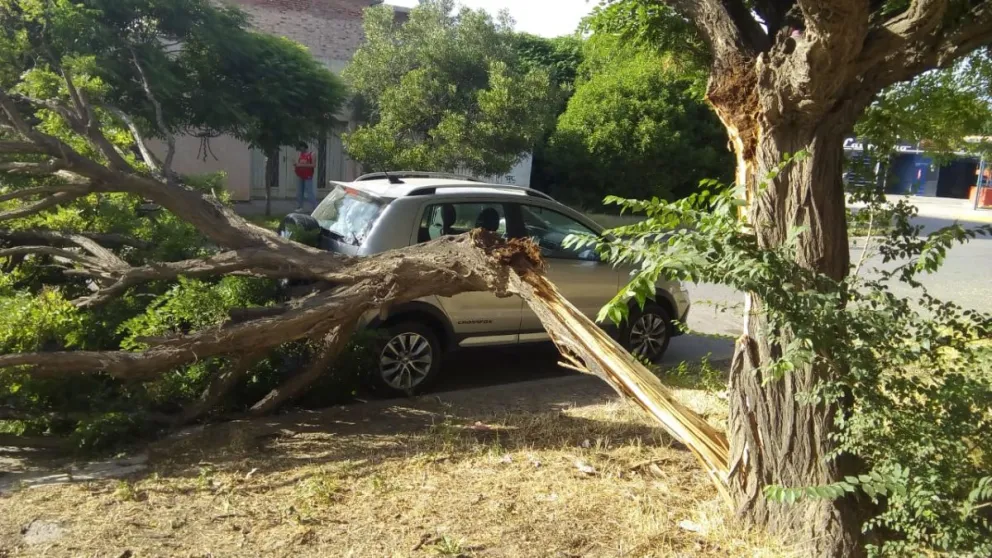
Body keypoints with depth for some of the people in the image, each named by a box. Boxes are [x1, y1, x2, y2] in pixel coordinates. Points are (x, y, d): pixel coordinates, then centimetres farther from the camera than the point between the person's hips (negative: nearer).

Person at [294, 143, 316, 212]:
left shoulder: (311, 154, -7)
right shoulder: (300, 154, 12)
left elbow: (313, 165, -14)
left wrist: (303, 165, -19)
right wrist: (296, 164, -4)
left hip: (308, 177, -6)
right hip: (300, 176, 6)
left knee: (309, 192, -9)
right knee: (299, 192, 8)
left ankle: (314, 207, -6)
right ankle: (299, 207, 16)